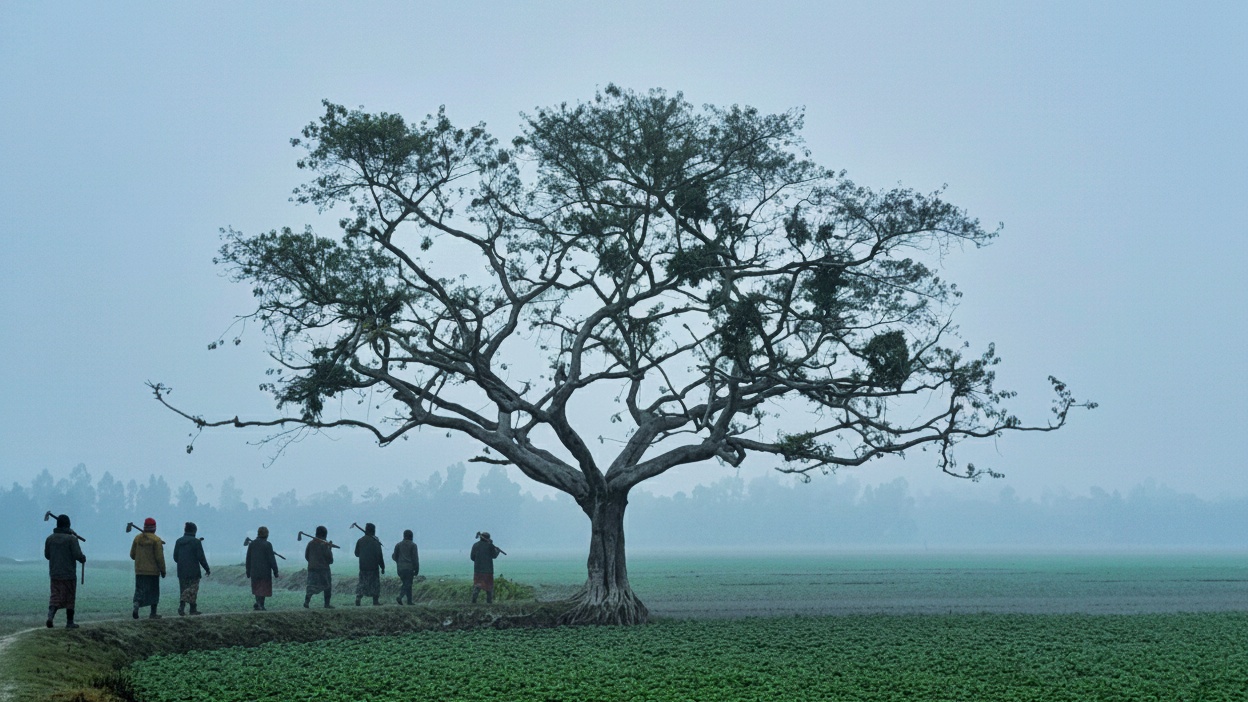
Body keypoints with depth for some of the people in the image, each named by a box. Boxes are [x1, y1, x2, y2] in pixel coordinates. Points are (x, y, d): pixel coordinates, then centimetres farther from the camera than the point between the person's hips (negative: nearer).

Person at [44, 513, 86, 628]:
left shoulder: (50, 538, 3)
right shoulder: (71, 538, -13)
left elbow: (47, 555, 11)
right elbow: (78, 555, -17)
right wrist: (83, 559, 4)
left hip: (54, 574, 4)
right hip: (69, 574, -4)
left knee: (55, 596, 8)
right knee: (69, 598, 6)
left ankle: (50, 616, -16)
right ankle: (69, 622, 11)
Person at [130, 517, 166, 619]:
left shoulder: (137, 538, 2)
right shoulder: (156, 540, -12)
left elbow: (132, 554, 7)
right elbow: (159, 557, -13)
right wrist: (163, 570, -4)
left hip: (139, 570, 3)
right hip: (153, 571, -3)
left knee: (140, 590, 6)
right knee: (153, 591, 8)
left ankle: (136, 606, -18)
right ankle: (153, 613, 11)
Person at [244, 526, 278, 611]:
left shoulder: (251, 544, 4)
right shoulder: (267, 545, -11)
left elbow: (248, 558, 7)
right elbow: (271, 559, -12)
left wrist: (248, 571, 14)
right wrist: (275, 571, -5)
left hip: (254, 571, 5)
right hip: (265, 571, -5)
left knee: (257, 588, 16)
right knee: (263, 589, 1)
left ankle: (258, 604, 13)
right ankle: (260, 605, -4)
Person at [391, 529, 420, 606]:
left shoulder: (398, 545, 6)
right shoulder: (413, 545, -4)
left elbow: (394, 557, 9)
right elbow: (415, 558, -7)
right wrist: (417, 569, -3)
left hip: (400, 568, 5)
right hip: (409, 567, -4)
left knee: (407, 584, 14)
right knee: (407, 584, -3)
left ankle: (409, 601, 13)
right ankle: (400, 597, -24)